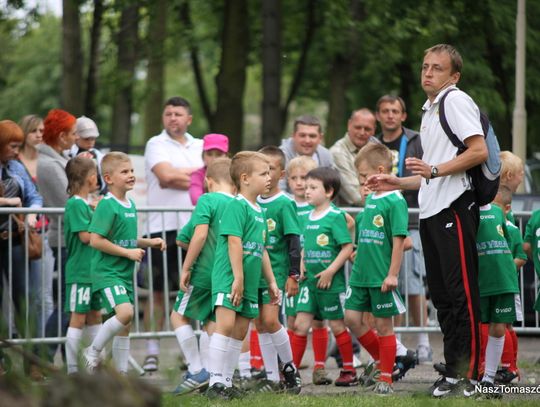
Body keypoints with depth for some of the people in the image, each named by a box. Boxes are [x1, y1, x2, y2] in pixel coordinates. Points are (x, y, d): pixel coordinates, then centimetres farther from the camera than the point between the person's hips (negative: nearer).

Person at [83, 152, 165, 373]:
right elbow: (96, 240, -21)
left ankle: (122, 374, 18)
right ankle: (94, 351, -6)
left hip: (125, 273, 9)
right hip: (107, 271, -9)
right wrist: (128, 253, -18)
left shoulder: (130, 205, 12)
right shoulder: (107, 206, -15)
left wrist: (149, 242, 10)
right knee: (125, 312, -25)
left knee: (125, 326, 10)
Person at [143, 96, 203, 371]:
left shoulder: (200, 147, 17)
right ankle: (152, 351, 2)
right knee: (158, 291, -2)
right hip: (164, 227, -4)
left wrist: (178, 177, -8)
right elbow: (166, 175, -14)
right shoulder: (156, 145, 3)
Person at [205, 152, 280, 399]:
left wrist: (271, 282, 23)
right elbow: (234, 242, -18)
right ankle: (216, 382, -16)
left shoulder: (259, 211, 17)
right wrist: (237, 278, -22)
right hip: (228, 278, -9)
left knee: (240, 332, 8)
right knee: (225, 325, -16)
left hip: (249, 282, 9)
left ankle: (227, 383, 13)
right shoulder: (237, 206, -11)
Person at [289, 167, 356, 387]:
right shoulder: (309, 217, 10)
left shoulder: (335, 217, -11)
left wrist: (330, 271, -19)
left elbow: (347, 247, -15)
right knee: (300, 324, 0)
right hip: (310, 281, 6)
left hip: (331, 282, -6)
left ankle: (349, 371, 16)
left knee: (337, 325, 4)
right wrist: (302, 266, 5)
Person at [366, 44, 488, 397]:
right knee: (442, 297, 9)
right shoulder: (429, 112, 24)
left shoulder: (456, 100, -5)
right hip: (431, 212, 10)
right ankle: (453, 371, 13)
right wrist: (398, 183, 23)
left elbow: (479, 151, -17)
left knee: (462, 294, -11)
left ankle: (469, 374, -11)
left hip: (454, 209, -10)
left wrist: (434, 170, -19)